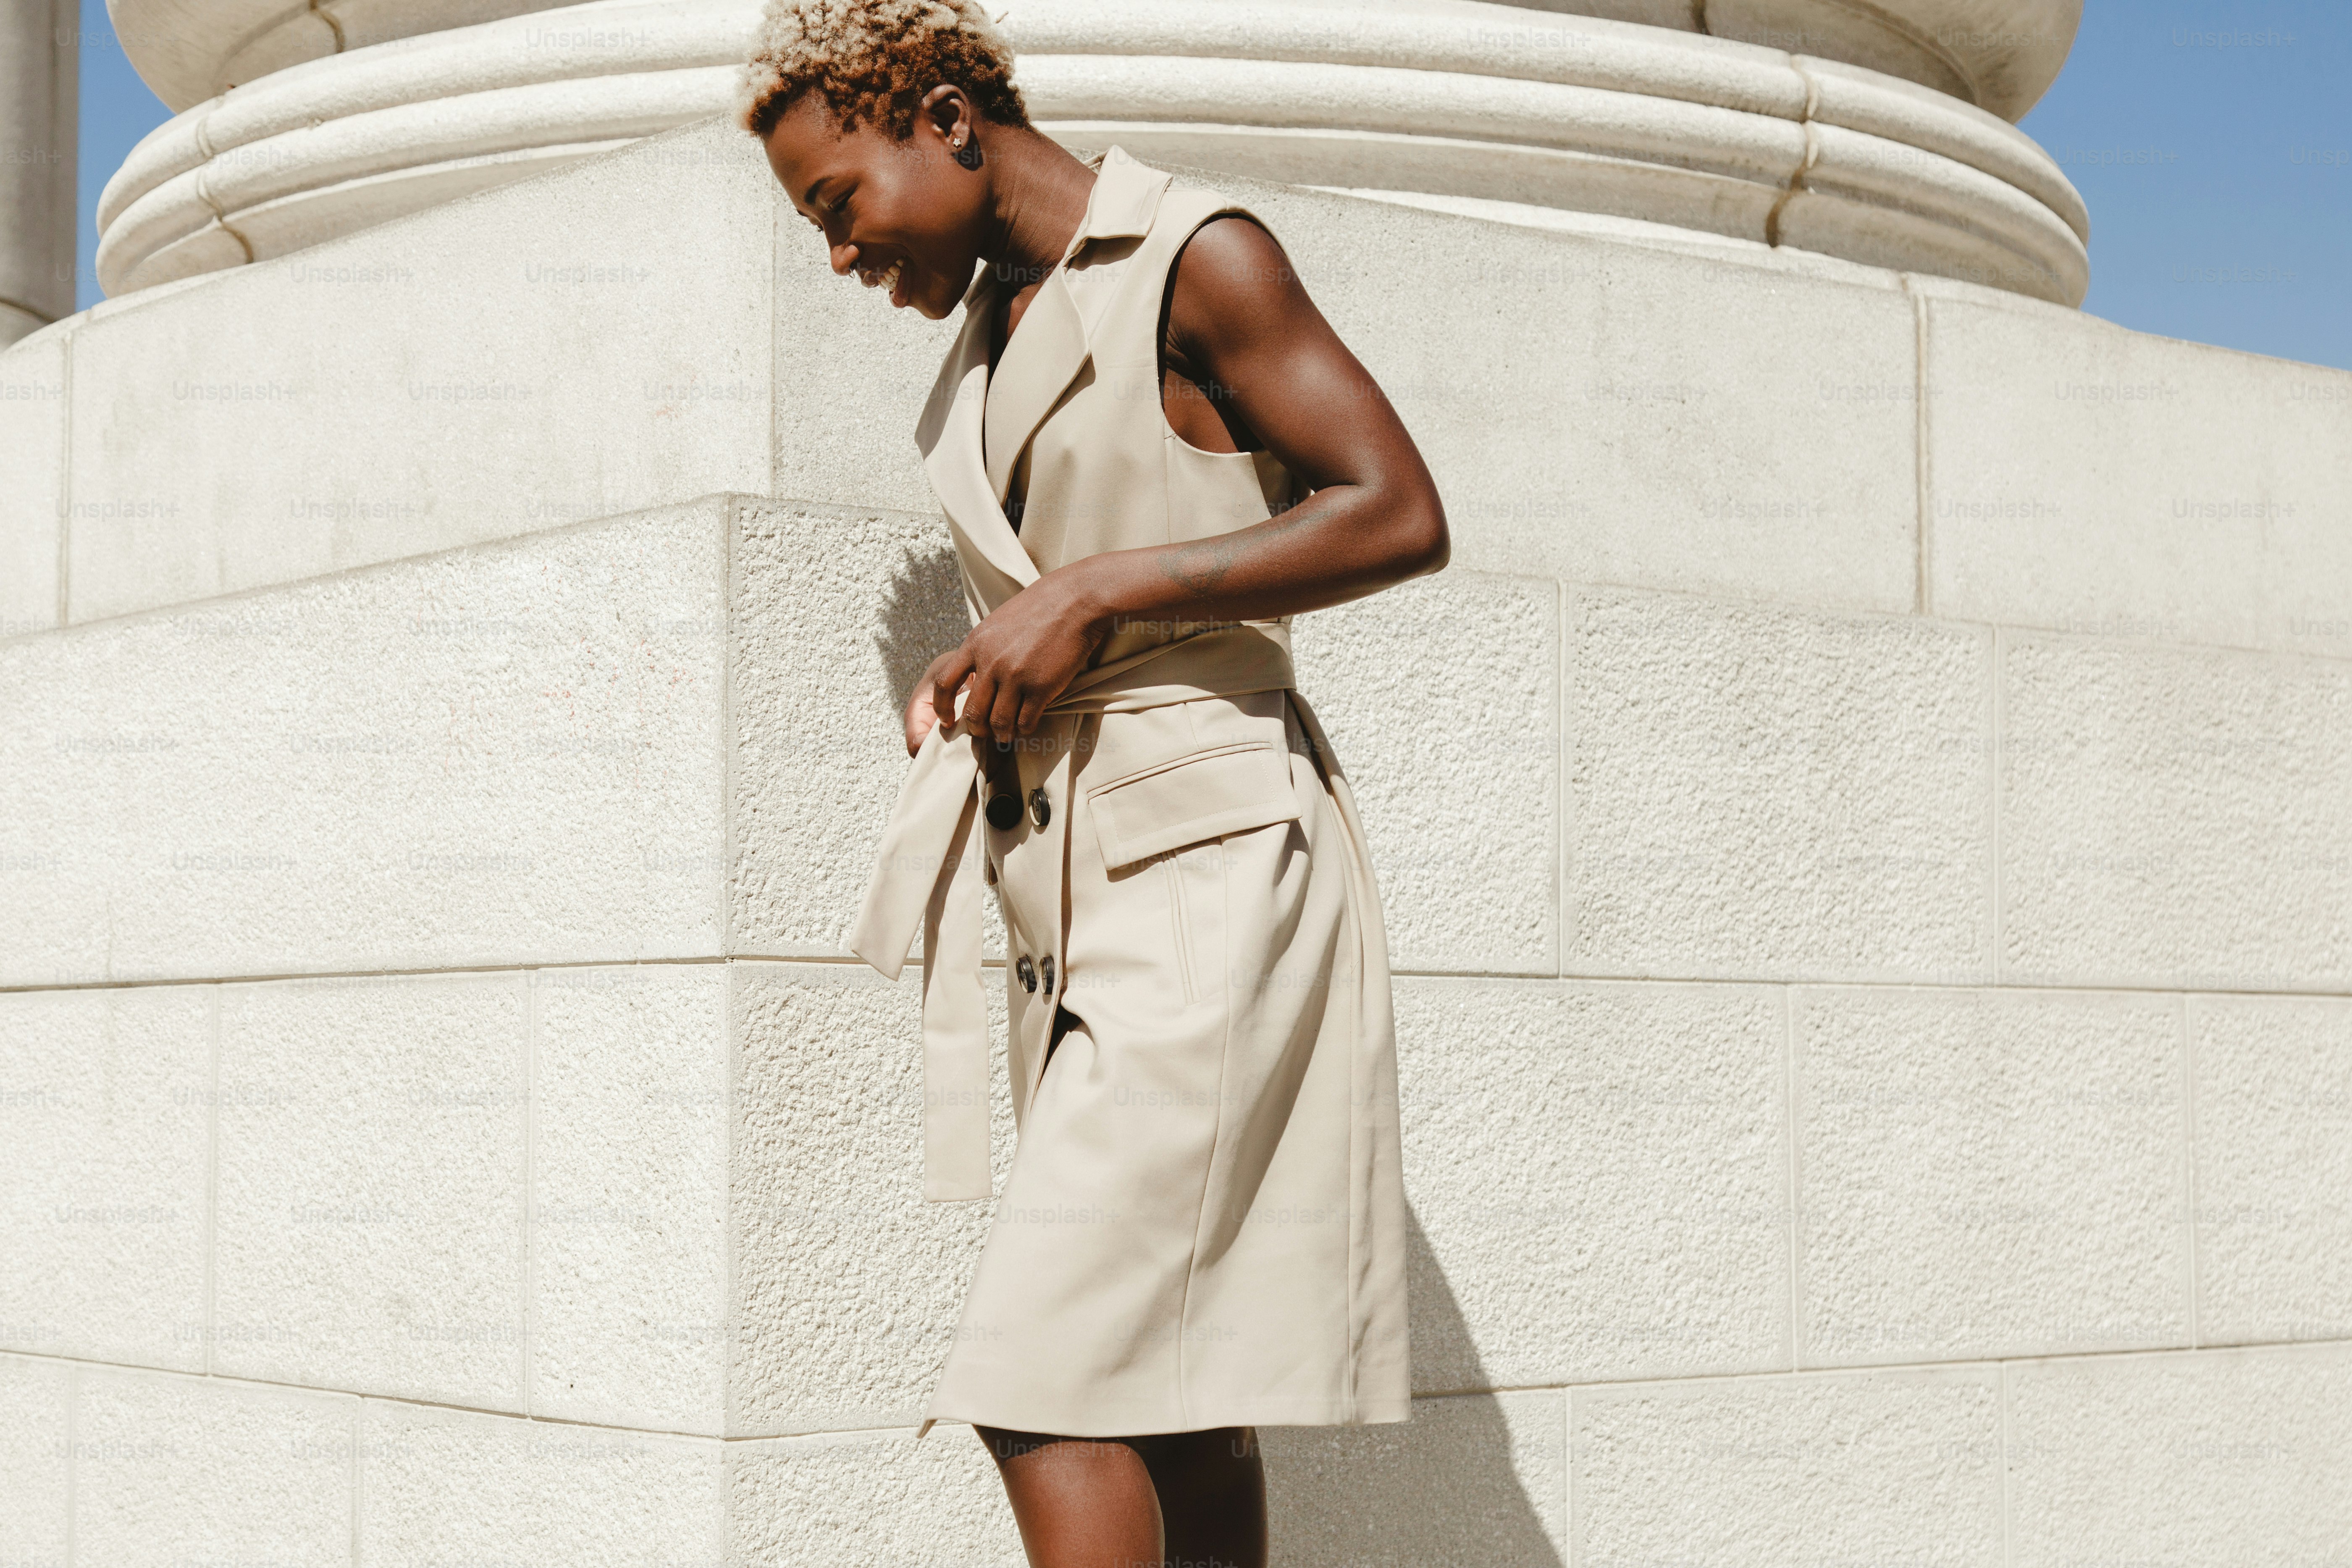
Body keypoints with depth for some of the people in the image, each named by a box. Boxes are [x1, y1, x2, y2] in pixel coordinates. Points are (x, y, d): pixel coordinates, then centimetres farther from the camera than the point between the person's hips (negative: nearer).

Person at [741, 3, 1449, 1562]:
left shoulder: (1201, 259, -8)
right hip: (1065, 892, 9)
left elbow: (1402, 515, -15)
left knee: (1047, 1379, -15)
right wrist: (965, 685, 7)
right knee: (1173, 1393, 9)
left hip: (1205, 872, -9)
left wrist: (1093, 595, -17)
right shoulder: (997, 324, 17)